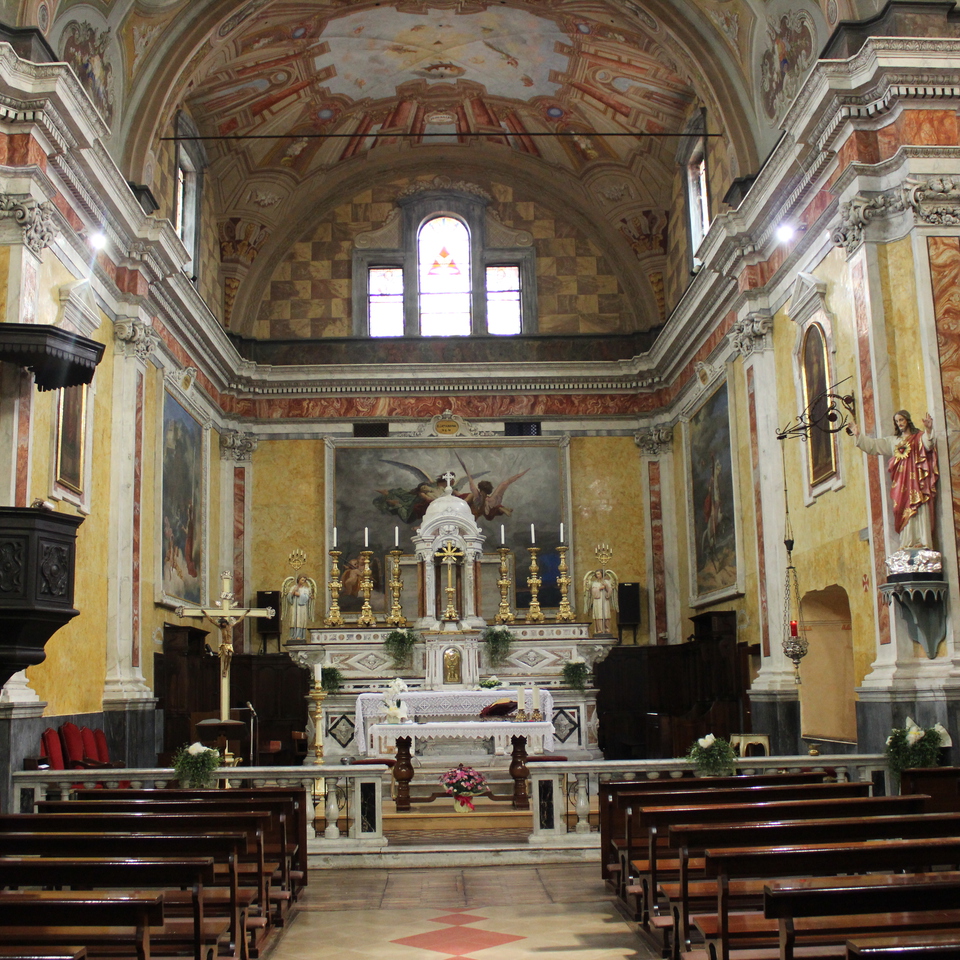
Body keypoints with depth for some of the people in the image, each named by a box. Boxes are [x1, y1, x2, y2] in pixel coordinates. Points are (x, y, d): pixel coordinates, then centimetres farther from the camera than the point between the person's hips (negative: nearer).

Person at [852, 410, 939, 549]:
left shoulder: (919, 436, 9)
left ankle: (923, 543, -19)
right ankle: (908, 545, -8)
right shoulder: (893, 441, 23)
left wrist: (928, 430, -30)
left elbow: (928, 445, -12)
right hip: (901, 483, 4)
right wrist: (858, 435, 18)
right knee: (904, 512, -4)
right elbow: (872, 444, 26)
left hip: (915, 479, -4)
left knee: (919, 511, -12)